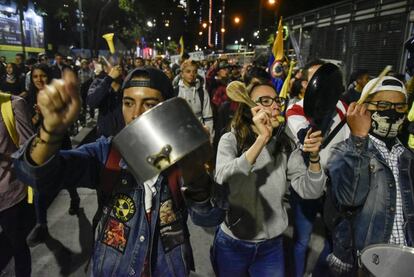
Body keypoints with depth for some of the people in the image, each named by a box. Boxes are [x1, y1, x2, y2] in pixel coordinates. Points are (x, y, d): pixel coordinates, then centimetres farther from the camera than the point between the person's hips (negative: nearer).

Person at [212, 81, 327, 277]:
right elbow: (223, 179, -30)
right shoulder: (231, 140, -13)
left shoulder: (286, 145, -4)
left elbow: (310, 192, -11)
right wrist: (261, 139, -35)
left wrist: (314, 157, -28)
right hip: (232, 243, -2)